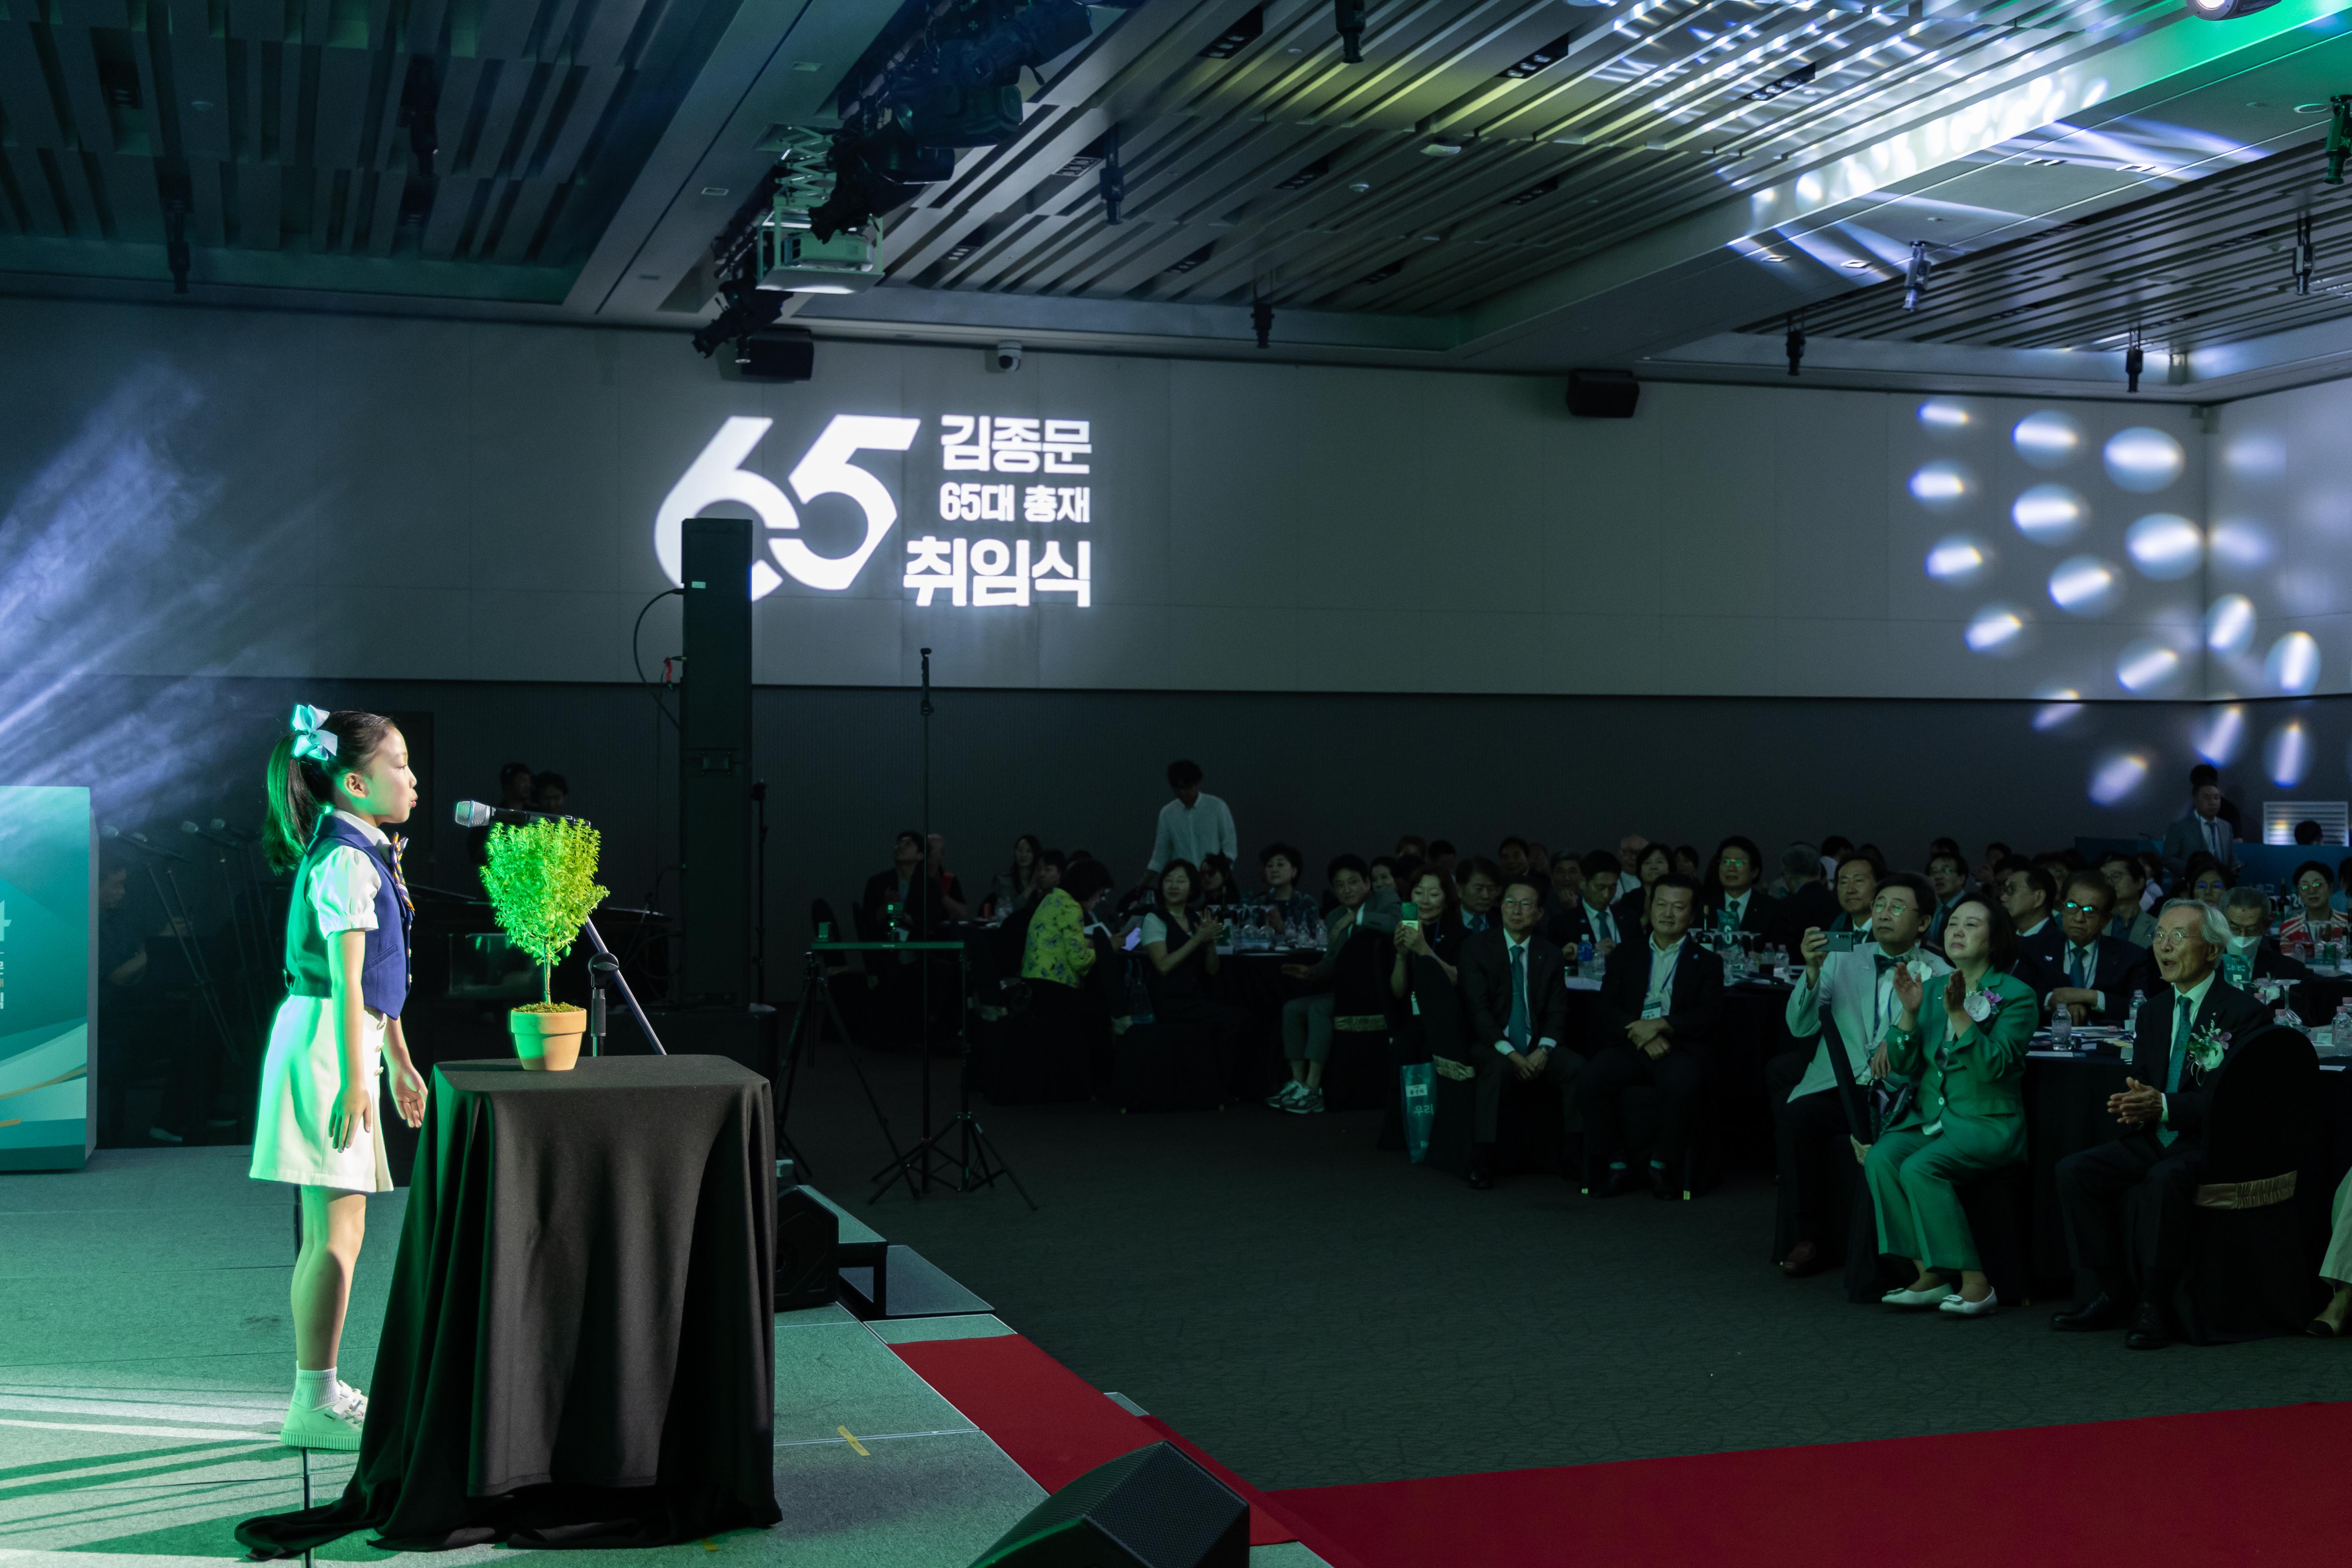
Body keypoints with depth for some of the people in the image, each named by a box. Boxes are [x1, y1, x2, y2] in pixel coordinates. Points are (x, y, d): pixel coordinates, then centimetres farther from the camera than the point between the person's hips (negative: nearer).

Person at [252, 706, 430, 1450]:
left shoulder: (367, 852, 16)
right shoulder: (346, 860, -15)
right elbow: (347, 981, -20)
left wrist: (399, 1064, 24)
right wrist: (353, 1079, -22)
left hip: (348, 1042, 10)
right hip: (328, 1041, -10)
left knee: (331, 1229, 14)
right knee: (338, 1230, -7)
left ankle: (318, 1391, 22)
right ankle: (315, 1406, -2)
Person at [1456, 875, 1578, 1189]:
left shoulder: (1551, 954, 11)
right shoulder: (1476, 947, 1)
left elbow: (1558, 1012, 7)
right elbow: (1477, 1007, -8)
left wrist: (1543, 1050, -14)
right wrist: (1510, 1053, -18)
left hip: (1538, 1048, 3)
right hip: (1492, 1045, -3)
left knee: (1577, 1066, -26)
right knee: (1496, 1067, -37)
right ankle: (1482, 1164, -33)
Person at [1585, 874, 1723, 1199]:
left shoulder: (1707, 962, 15)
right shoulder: (1626, 956, 20)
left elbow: (1710, 1015, 0)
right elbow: (1609, 1008, 8)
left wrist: (1661, 1026, -15)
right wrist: (1641, 1034, -11)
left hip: (1682, 1047, -2)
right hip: (1631, 1045, 2)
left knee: (1679, 1083, -36)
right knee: (1592, 1078, -29)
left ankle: (1663, 1166, -16)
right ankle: (1618, 1167, -16)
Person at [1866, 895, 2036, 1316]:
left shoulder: (2016, 996, -2)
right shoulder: (1933, 989, 13)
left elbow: (1994, 1066, -16)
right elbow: (1906, 1066, 7)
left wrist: (1959, 1014, -23)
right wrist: (1909, 1012, -7)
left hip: (1988, 1121, -5)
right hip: (1930, 1115, 5)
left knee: (1919, 1168, -30)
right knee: (1880, 1158, -24)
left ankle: (1975, 1281, -19)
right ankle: (1928, 1276, -16)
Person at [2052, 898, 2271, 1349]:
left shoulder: (2242, 1012, -6)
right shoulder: (2153, 1011, 15)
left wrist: (2164, 1106, -29)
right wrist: (2132, 1104, -11)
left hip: (2210, 1143, -7)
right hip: (2154, 1139, 7)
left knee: (2163, 1180, -37)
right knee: (2074, 1171, -16)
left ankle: (2152, 1306, -24)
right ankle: (2115, 1294, -7)